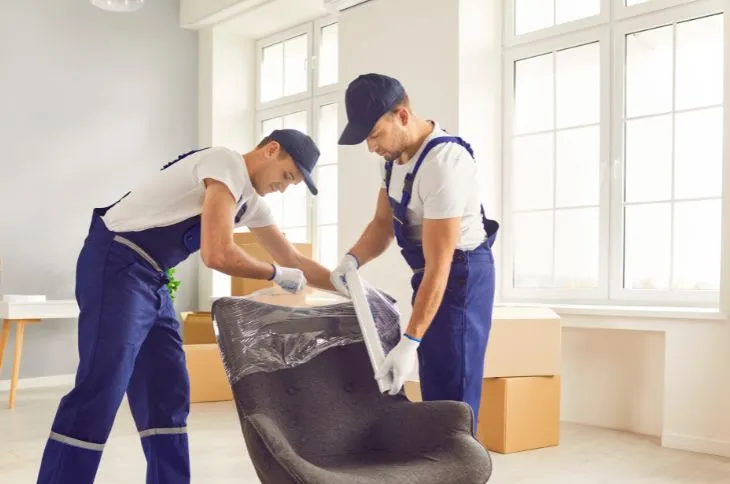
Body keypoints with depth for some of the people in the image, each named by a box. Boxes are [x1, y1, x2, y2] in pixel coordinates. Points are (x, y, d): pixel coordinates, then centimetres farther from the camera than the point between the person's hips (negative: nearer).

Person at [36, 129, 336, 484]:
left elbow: (295, 262, 21)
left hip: (151, 279, 10)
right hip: (115, 264, -10)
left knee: (168, 394, 8)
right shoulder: (227, 165, -15)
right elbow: (218, 255, -26)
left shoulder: (251, 200, 15)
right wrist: (276, 274, -10)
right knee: (100, 391, -13)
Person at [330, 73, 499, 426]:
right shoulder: (394, 155, 0)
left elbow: (439, 265, -30)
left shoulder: (443, 164, -29)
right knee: (435, 390, 17)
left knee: (452, 394, -7)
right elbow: (383, 223, 8)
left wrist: (410, 342, -32)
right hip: (430, 274, 9)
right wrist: (353, 259, -13)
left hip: (460, 276, -9)